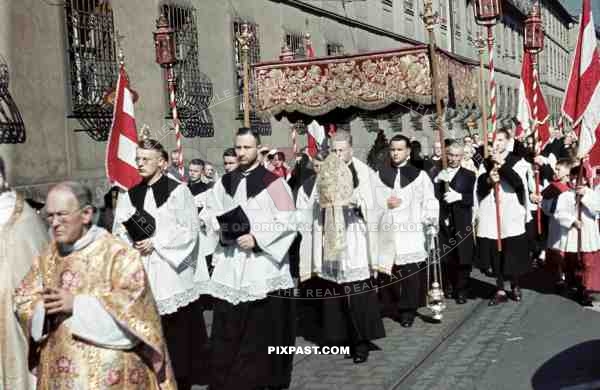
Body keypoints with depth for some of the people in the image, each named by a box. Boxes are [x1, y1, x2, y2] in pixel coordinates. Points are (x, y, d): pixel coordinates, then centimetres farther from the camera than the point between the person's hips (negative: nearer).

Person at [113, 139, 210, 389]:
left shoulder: (178, 191, -4)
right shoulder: (129, 196, 10)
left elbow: (189, 230, -8)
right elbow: (119, 231, 10)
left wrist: (155, 242, -13)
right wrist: (134, 242, -11)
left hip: (172, 272, -3)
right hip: (142, 274, 4)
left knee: (177, 332, 2)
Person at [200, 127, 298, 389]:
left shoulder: (273, 182, -5)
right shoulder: (224, 182, 11)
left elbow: (286, 222, -8)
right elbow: (208, 213, 19)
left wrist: (257, 239, -16)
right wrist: (221, 229, -1)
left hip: (263, 265, -4)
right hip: (230, 264, 4)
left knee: (263, 328, 1)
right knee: (228, 328, 6)